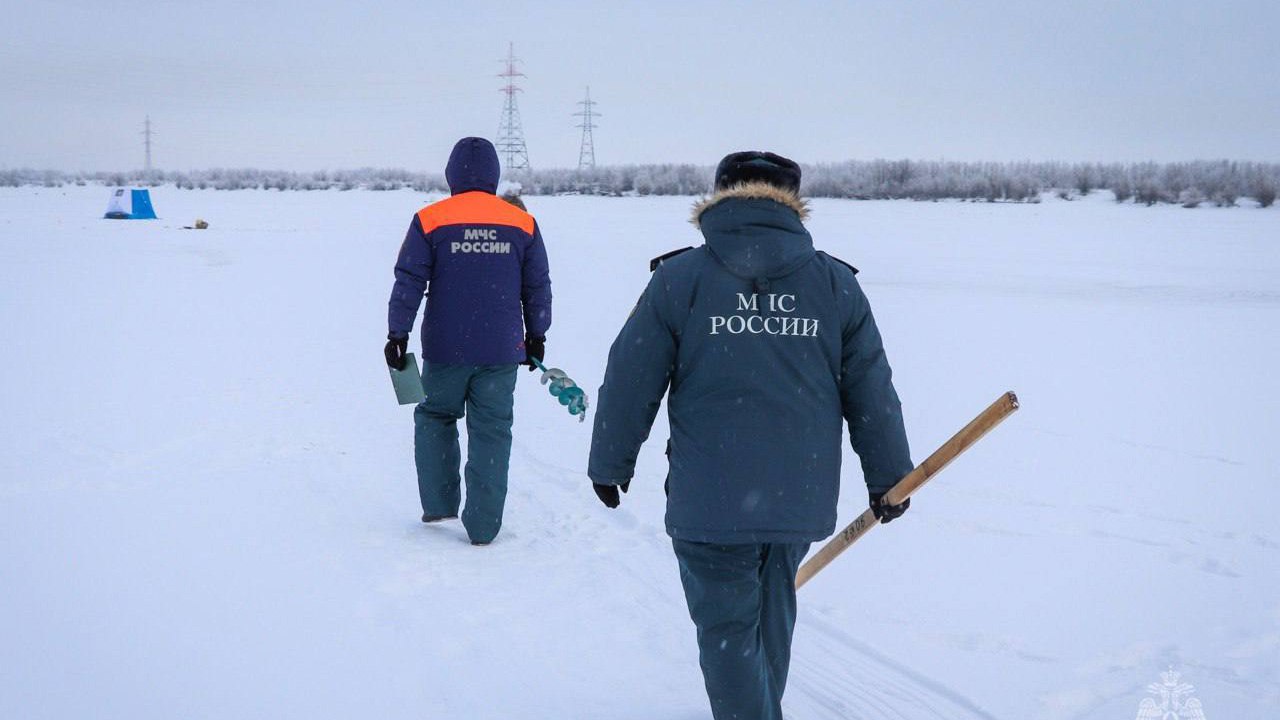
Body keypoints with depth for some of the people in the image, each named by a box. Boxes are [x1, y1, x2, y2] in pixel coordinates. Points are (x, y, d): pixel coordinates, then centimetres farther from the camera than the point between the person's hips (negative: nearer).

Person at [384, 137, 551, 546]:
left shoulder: (429, 221, -4)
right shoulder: (523, 224, 2)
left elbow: (409, 282, -5)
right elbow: (538, 287, 9)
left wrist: (397, 334, 1)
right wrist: (536, 336, 20)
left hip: (446, 350, -1)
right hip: (501, 353, 1)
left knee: (435, 418, 20)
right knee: (491, 432, 6)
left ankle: (439, 503, 19)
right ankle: (483, 526, 6)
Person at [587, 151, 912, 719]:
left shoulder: (678, 280, -5)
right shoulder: (836, 283, 3)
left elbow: (629, 384, -2)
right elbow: (871, 393, 7)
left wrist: (610, 464, 11)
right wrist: (888, 478, 18)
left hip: (710, 501, -4)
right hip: (803, 497, 4)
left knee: (728, 628, 7)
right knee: (772, 605, 25)